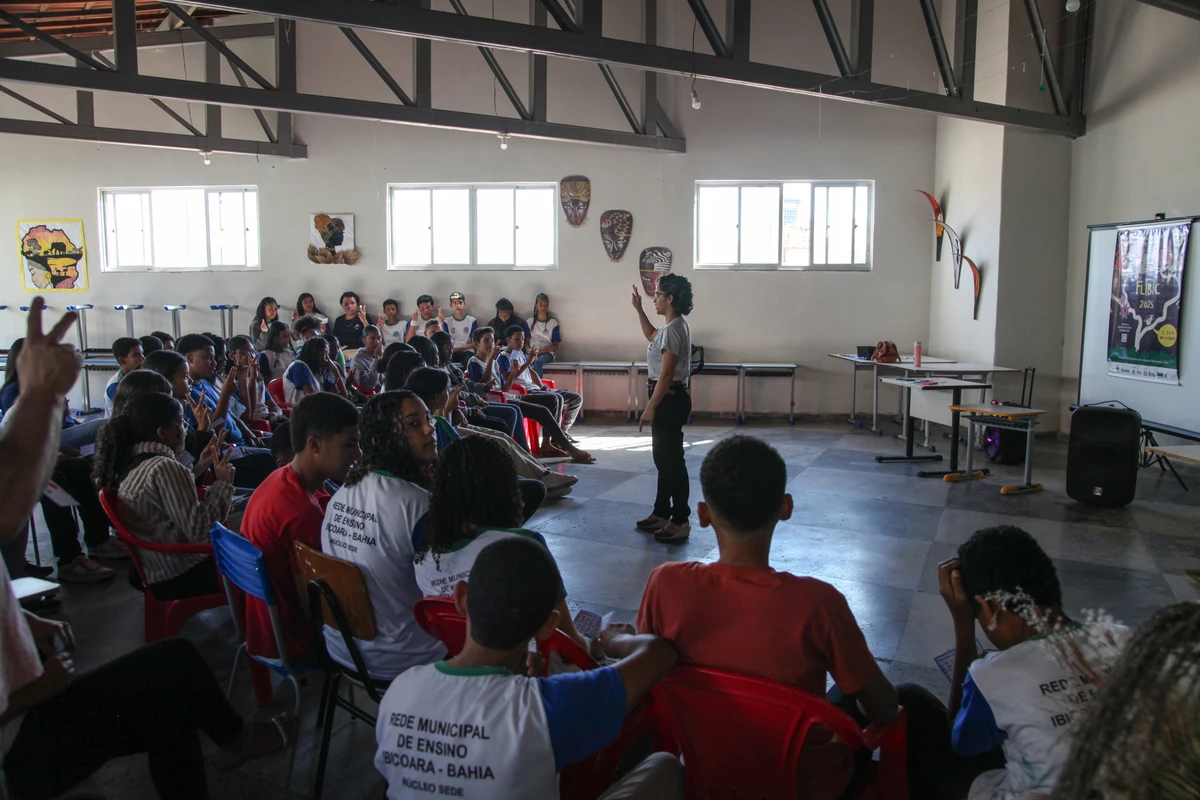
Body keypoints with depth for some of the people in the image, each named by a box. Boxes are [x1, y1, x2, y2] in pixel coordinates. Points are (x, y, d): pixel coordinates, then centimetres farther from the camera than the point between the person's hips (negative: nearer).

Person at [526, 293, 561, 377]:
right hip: (532, 352, 2)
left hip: (547, 352, -1)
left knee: (537, 362, -38)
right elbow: (526, 341, 9)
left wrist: (542, 350, -13)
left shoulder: (553, 323, 6)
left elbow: (555, 345, 3)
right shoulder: (529, 322, 13)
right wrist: (529, 351, -13)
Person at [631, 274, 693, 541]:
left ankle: (680, 521, 2)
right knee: (663, 458, 17)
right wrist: (638, 309, 26)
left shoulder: (672, 329, -20)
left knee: (672, 459, -5)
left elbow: (666, 374, -23)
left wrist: (650, 408, -22)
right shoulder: (675, 326, 13)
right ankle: (661, 513, 27)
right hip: (669, 398, 11)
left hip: (669, 399, -11)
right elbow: (651, 336, 35)